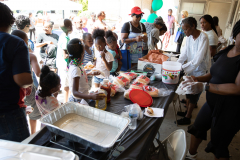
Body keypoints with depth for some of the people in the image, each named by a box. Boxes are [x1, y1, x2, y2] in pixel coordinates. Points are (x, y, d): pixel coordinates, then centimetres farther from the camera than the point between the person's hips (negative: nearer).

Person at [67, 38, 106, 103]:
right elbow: (75, 92, -33)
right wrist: (91, 96, -48)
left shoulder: (73, 64, -1)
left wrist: (91, 73, 28)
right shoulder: (76, 69, -29)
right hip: (79, 100, -9)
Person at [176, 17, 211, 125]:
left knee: (193, 96, 5)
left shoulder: (203, 38, -23)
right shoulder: (189, 37, 0)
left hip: (200, 72, -7)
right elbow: (184, 53, 0)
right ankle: (187, 111, 36)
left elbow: (197, 60, -28)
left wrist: (182, 69, -27)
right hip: (190, 70, 7)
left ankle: (187, 117, 19)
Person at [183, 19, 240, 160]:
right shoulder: (226, 51, 2)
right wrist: (199, 79, -6)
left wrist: (204, 86, -29)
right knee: (197, 128, 24)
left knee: (219, 148, 10)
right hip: (212, 104, 8)